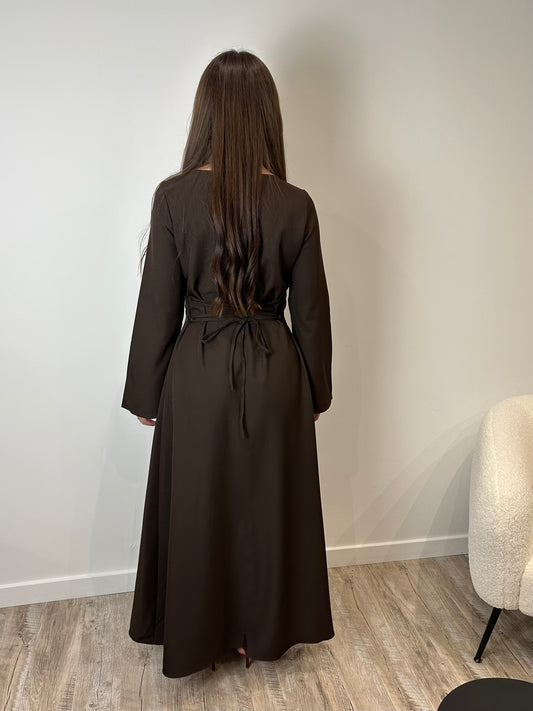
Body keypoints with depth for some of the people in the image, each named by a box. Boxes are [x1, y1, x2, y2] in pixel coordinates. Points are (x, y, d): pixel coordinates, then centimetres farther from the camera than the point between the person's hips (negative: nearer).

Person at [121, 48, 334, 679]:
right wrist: (316, 392, 11)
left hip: (198, 374, -1)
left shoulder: (173, 196, -12)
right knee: (268, 504, 19)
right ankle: (265, 630, 40)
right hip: (274, 373, 2)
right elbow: (311, 312, -3)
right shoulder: (295, 204, -8)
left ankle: (199, 635, 38)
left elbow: (157, 307, -8)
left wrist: (145, 395, 4)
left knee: (197, 508, 17)